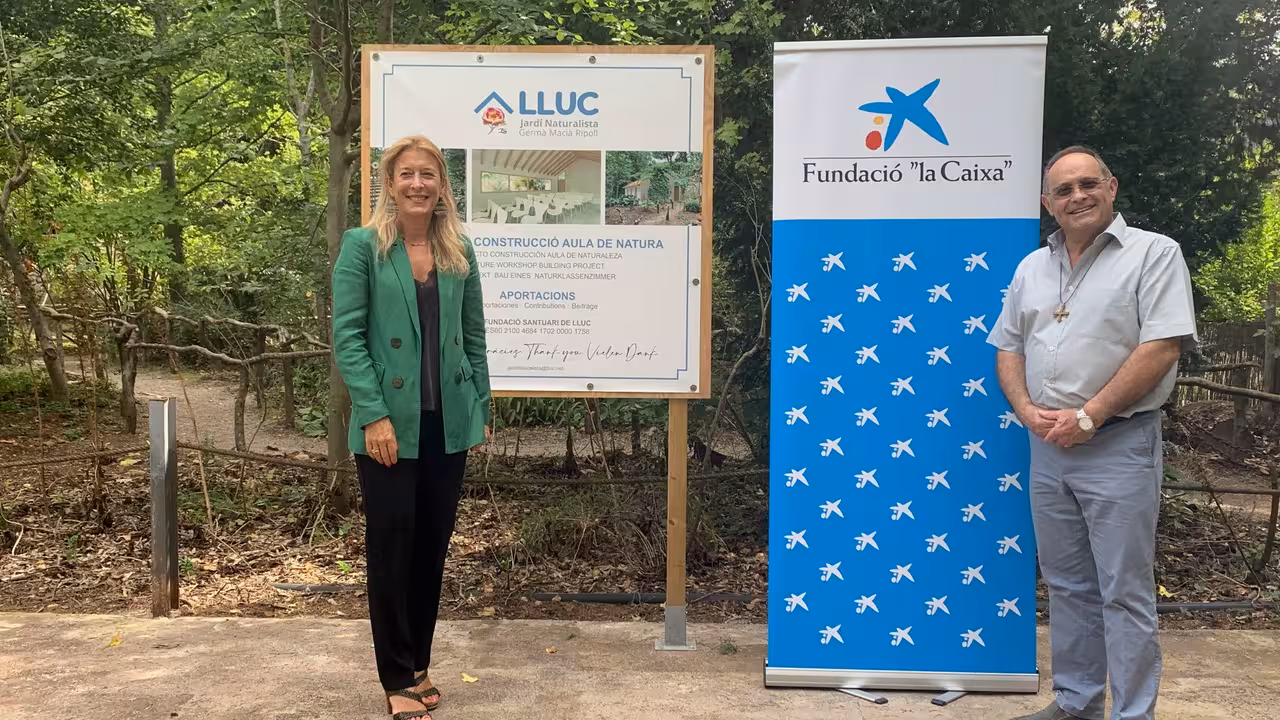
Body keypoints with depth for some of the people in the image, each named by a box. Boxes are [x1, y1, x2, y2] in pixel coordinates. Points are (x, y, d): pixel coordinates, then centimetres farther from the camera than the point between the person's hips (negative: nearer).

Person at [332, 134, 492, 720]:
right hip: (390, 424, -4)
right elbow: (347, 336, -9)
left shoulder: (460, 252, 8)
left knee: (432, 547, 11)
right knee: (391, 549, 3)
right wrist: (374, 415, -16)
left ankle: (418, 665, 28)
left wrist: (480, 411, 8)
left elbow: (473, 337, 11)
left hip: (448, 424, 4)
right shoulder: (363, 246, -4)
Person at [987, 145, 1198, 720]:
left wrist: (1087, 417, -17)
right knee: (1067, 585, 14)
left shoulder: (1154, 253, -4)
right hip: (1047, 447, 6)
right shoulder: (1032, 267, 13)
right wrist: (1028, 412, -4)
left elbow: (1162, 348, -14)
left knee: (1125, 593, 0)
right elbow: (1008, 348, 14)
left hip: (1119, 446, -6)